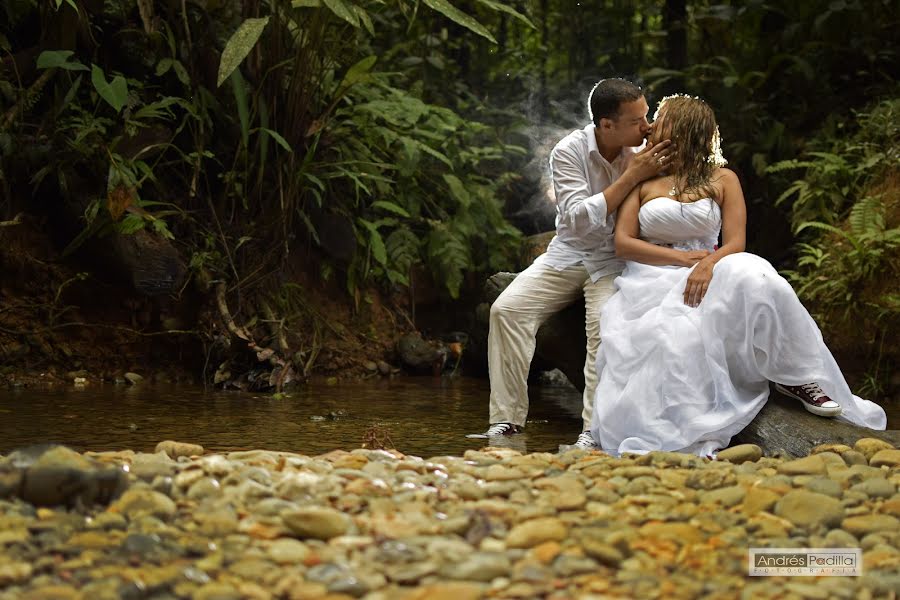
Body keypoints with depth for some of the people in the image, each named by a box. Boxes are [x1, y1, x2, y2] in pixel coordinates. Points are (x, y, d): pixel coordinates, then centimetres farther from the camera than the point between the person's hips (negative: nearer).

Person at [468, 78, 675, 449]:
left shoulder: (646, 153, -9)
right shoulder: (569, 151, -12)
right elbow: (580, 219, -22)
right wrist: (631, 177, -26)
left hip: (615, 261, -1)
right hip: (568, 254, 2)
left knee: (606, 321, -30)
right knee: (507, 308, -16)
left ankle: (594, 431, -30)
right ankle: (507, 420, -12)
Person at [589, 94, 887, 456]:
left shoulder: (722, 180, 11)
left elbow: (735, 243, 1)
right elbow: (623, 243, 3)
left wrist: (708, 264, -23)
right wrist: (683, 257, -10)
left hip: (708, 275, 0)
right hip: (653, 283, 0)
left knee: (752, 278, -34)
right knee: (675, 337, -36)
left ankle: (795, 378, -20)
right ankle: (690, 439, -31)